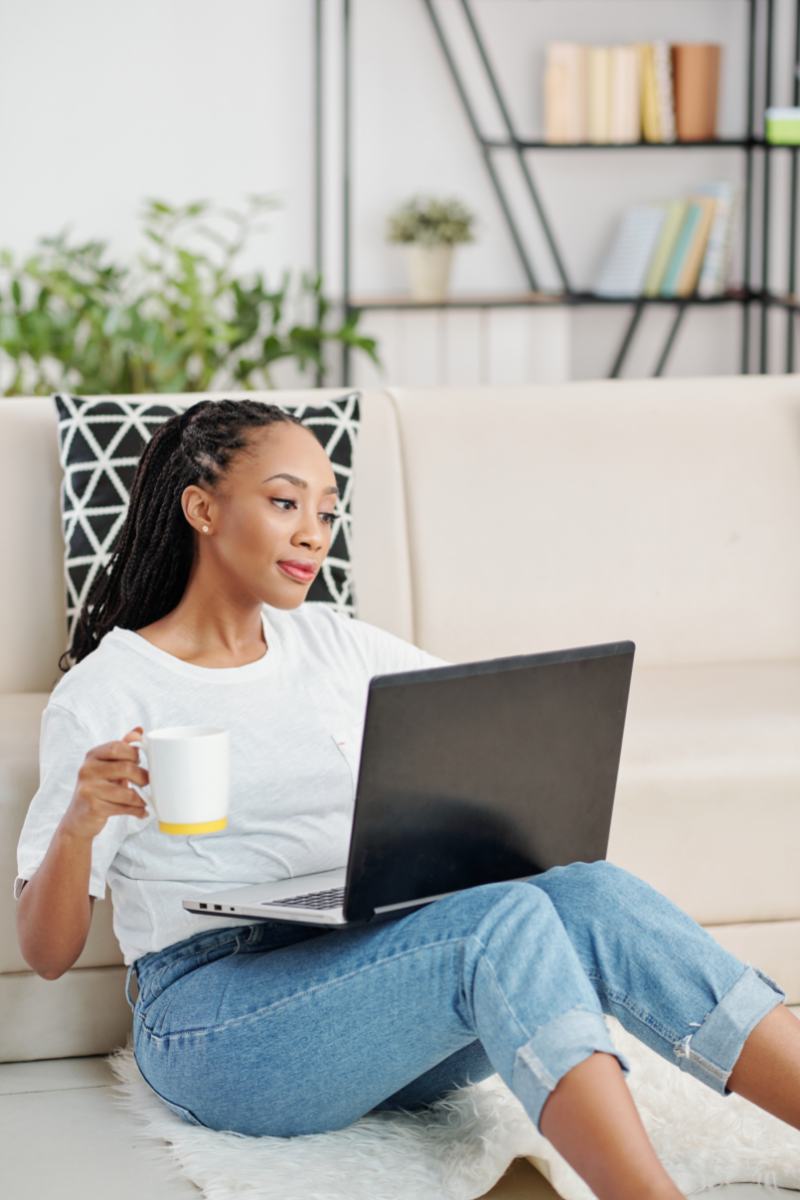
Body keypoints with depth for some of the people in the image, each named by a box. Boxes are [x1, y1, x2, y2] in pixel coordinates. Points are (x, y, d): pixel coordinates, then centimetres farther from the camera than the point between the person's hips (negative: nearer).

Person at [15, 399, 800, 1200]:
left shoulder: (328, 643, 17)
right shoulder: (106, 692, 1)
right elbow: (46, 952, -3)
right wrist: (78, 823, -24)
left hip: (364, 975, 6)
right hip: (216, 1027, -5)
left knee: (592, 896, -24)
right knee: (504, 920, -32)